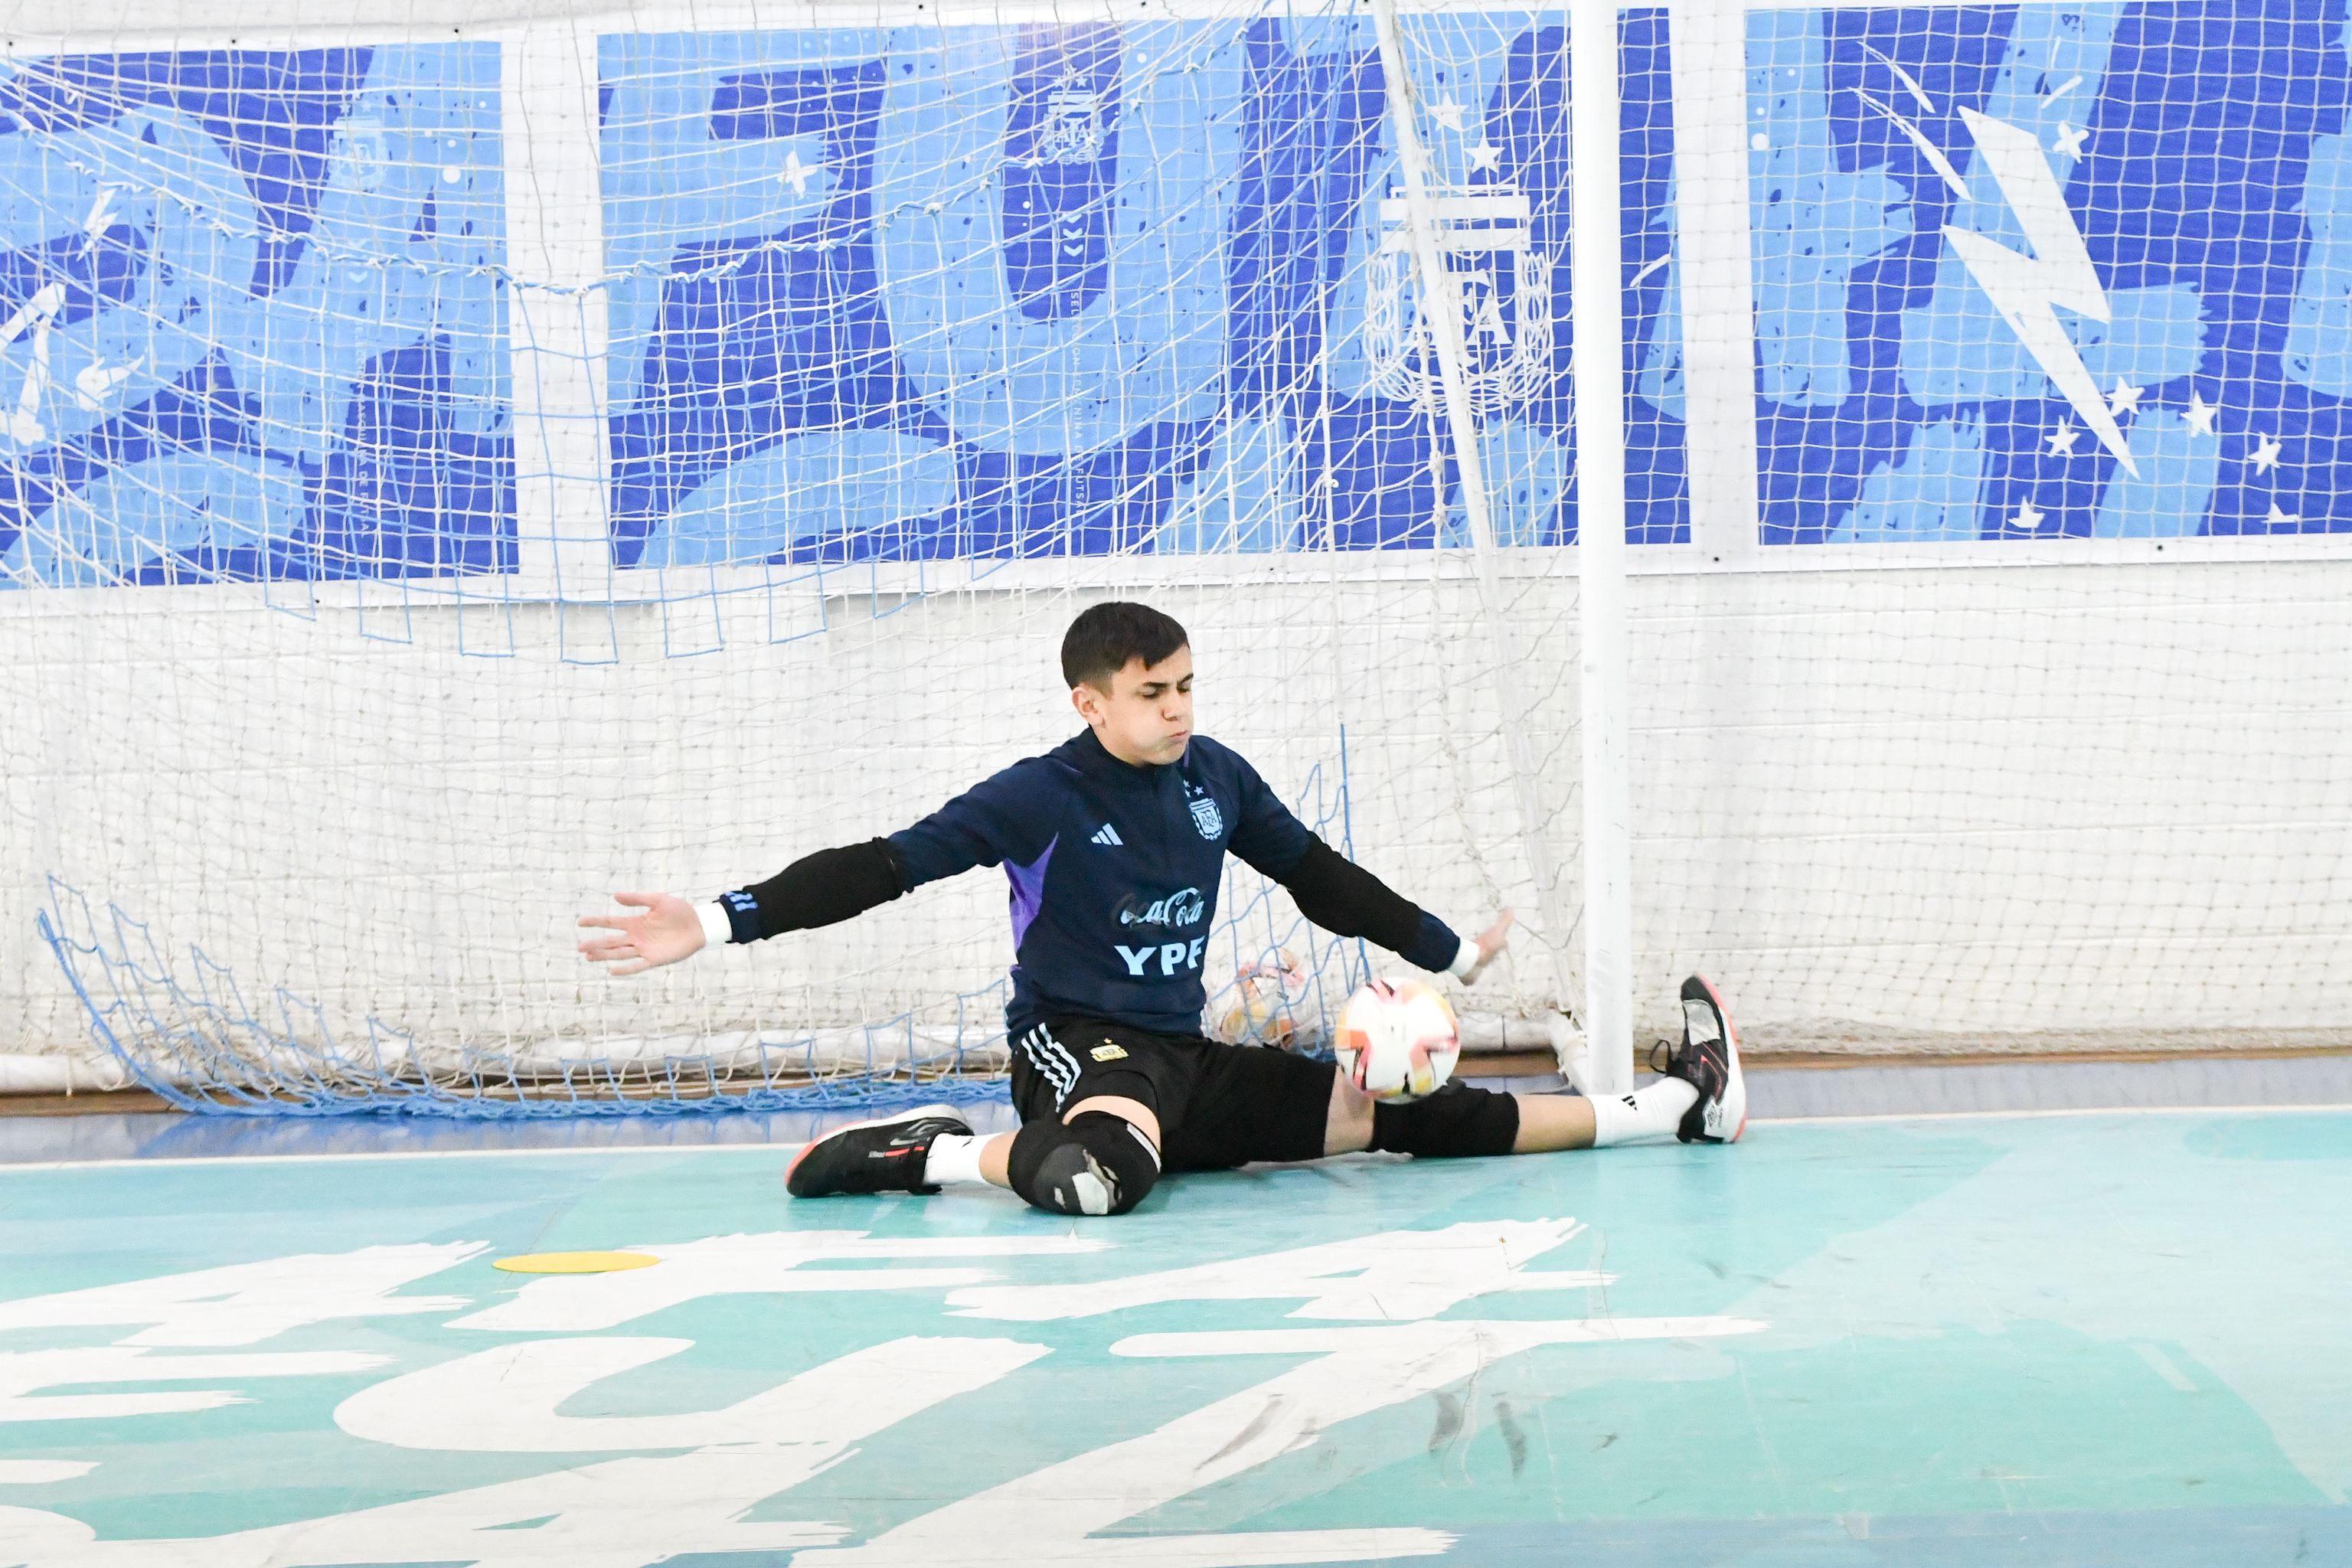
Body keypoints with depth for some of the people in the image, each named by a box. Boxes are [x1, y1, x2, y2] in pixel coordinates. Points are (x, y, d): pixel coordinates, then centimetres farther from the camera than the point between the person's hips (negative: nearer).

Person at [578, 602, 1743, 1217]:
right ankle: (926, 1153, -20)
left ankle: (1679, 1108, 12)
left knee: (1400, 1114, 4)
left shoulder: (1217, 780, 6)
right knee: (1103, 1173, -44)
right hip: (1075, 1043, -6)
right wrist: (720, 923, -25)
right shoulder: (1041, 798, -12)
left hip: (1185, 1060, 6)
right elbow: (882, 867, -16)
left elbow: (1322, 880, 22)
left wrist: (1448, 954, 30)